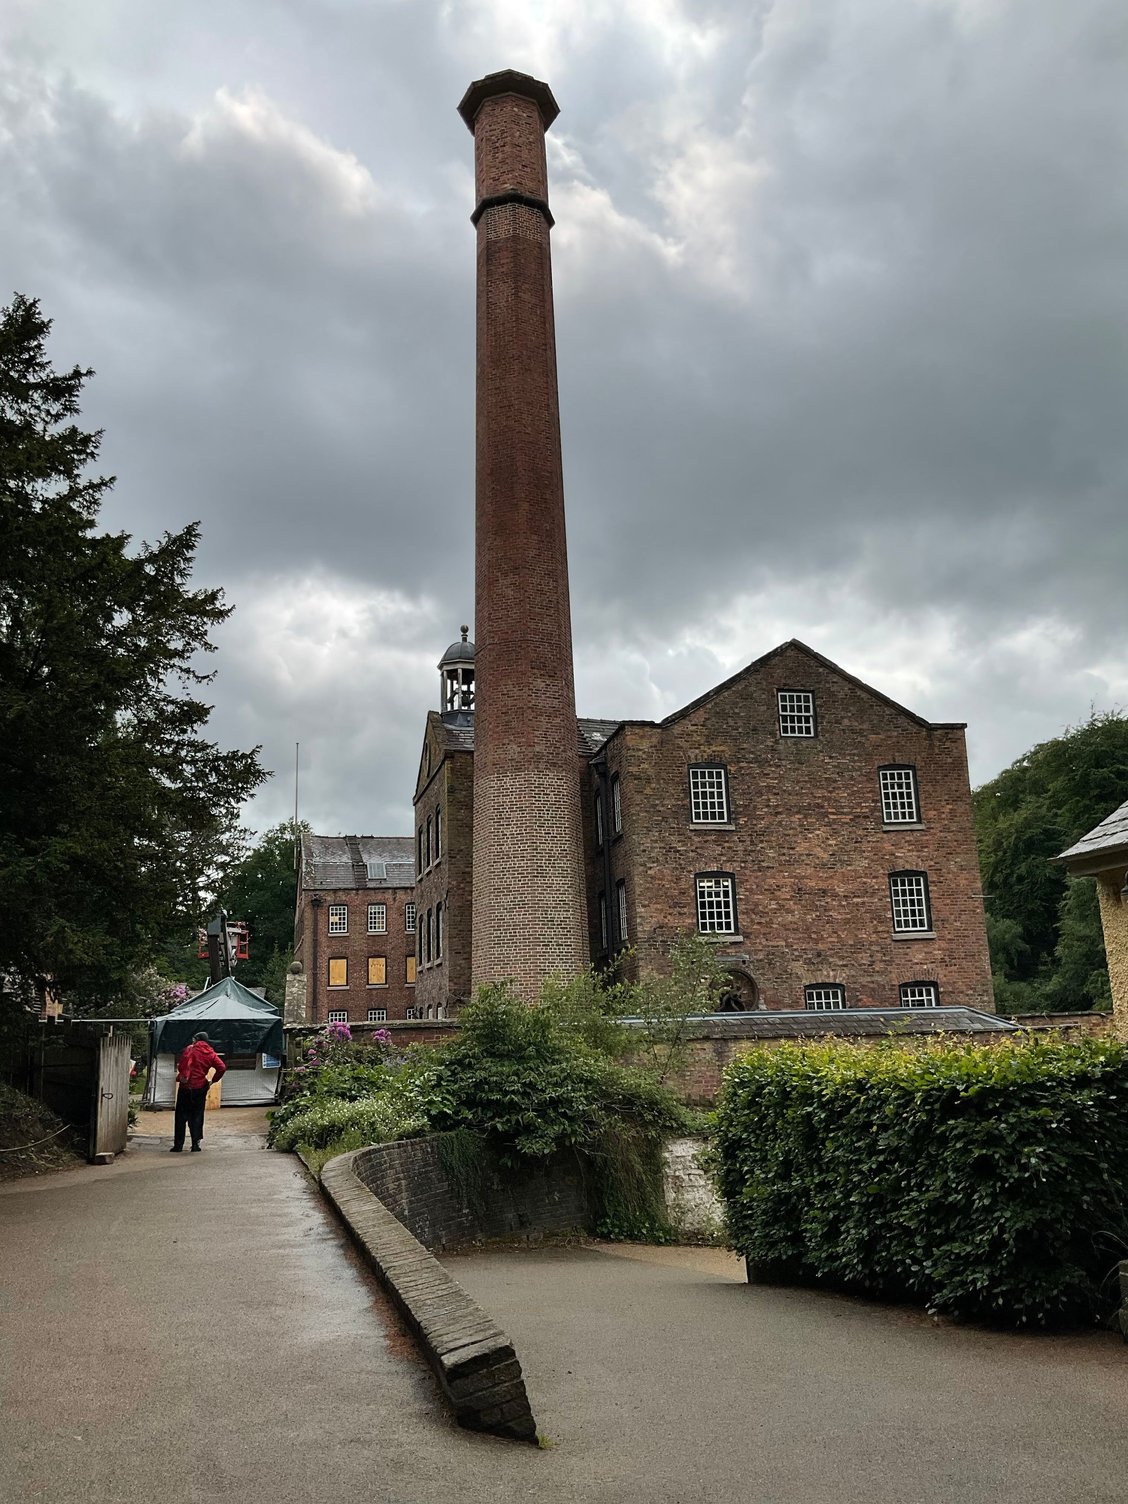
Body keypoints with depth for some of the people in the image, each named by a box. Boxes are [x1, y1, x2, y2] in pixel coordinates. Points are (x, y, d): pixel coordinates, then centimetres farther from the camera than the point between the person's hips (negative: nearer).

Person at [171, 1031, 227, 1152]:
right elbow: (222, 1067, -4)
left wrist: (181, 1076, -7)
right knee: (197, 1116, 10)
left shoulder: (190, 1050, -3)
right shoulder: (210, 1053, 7)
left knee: (181, 1116, 5)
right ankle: (196, 1144, 6)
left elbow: (181, 1065, -19)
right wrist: (212, 1080, 5)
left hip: (186, 1087, -3)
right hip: (200, 1087, 3)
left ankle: (178, 1145, 5)